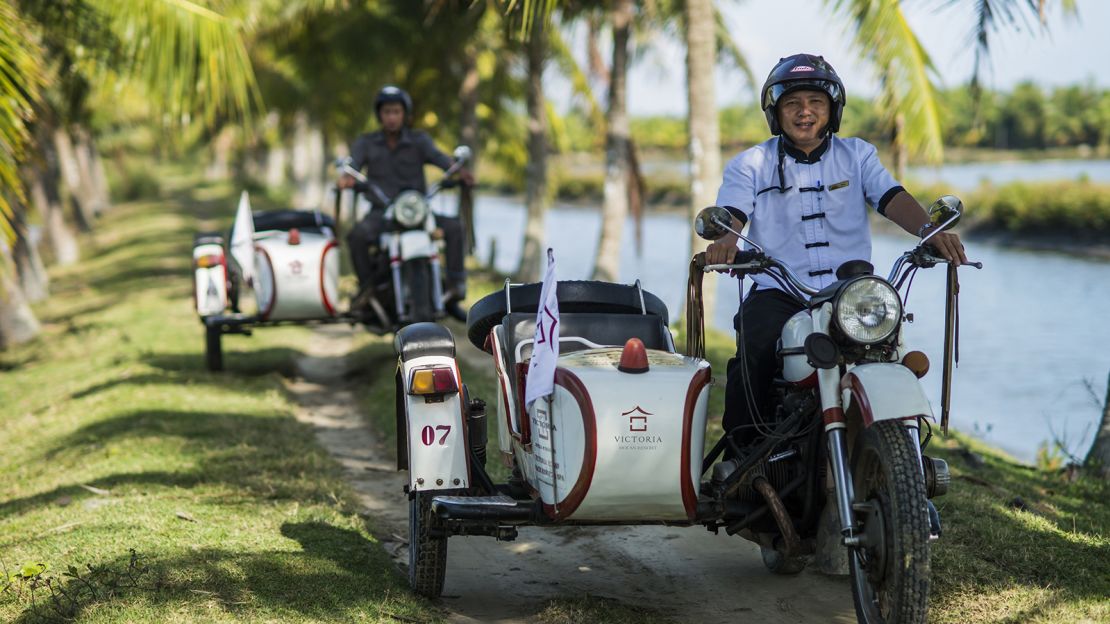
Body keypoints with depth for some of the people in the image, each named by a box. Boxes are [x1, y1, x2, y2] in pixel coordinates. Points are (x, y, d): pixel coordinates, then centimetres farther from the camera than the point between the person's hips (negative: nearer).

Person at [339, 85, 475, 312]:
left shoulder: (418, 140, 7)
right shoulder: (366, 143, 10)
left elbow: (437, 156, -13)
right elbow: (354, 161, -10)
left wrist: (458, 169, -35)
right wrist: (347, 177, -36)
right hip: (381, 212, -1)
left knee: (454, 227, -24)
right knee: (357, 235, -32)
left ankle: (456, 286, -18)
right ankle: (367, 286, -12)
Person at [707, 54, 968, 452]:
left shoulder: (858, 155, 17)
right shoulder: (751, 164, 12)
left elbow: (891, 198, 2)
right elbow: (731, 212, -4)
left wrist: (928, 230, -21)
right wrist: (724, 240, -30)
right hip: (777, 294, -1)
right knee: (753, 355, -30)